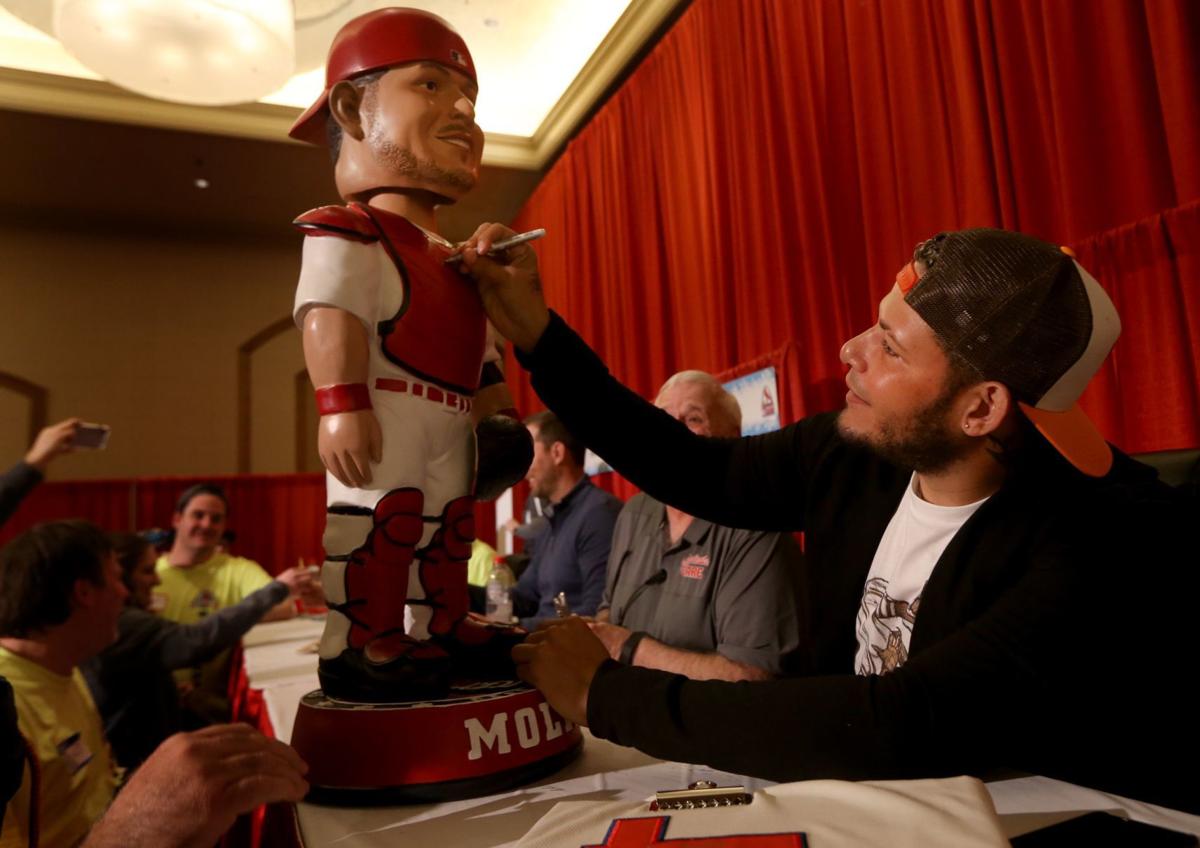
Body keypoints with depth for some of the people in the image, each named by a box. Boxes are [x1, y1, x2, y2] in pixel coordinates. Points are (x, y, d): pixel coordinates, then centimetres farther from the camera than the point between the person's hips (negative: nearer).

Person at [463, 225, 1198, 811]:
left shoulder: (1106, 547, -24)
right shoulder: (853, 454, -9)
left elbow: (896, 733, -36)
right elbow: (696, 471, 3)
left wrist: (606, 694, -29)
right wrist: (537, 333, -1)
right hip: (860, 808, 4)